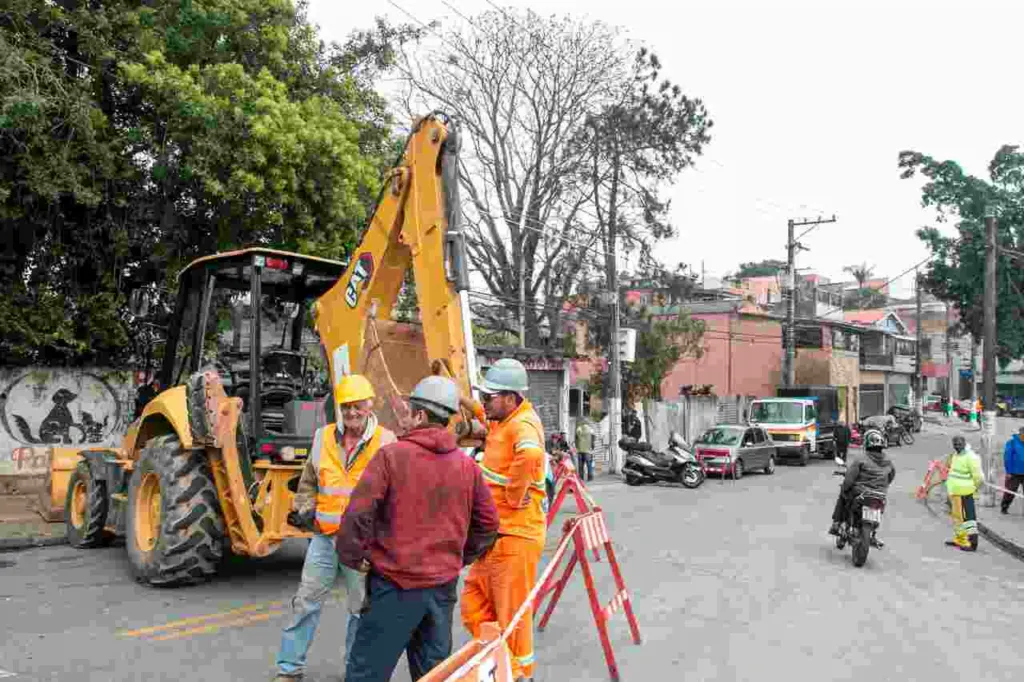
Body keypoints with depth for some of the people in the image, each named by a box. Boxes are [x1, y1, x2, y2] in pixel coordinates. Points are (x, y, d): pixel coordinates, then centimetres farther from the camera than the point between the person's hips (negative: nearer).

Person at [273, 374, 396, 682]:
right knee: (305, 602, 8)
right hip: (324, 536, 3)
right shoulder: (323, 437, 5)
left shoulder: (385, 441, -6)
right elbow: (308, 482, 17)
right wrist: (304, 509, 3)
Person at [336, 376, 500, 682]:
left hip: (395, 584, -5)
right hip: (444, 587, 5)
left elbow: (359, 512, -15)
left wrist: (351, 556, -1)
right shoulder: (468, 465, 4)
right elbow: (488, 524, 10)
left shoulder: (392, 455, -10)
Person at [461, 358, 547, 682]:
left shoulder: (524, 424, -21)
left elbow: (530, 454, -44)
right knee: (474, 606, 17)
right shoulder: (502, 422, 9)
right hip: (496, 532, 10)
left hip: (516, 534, -10)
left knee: (512, 612, 7)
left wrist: (514, 497, -32)